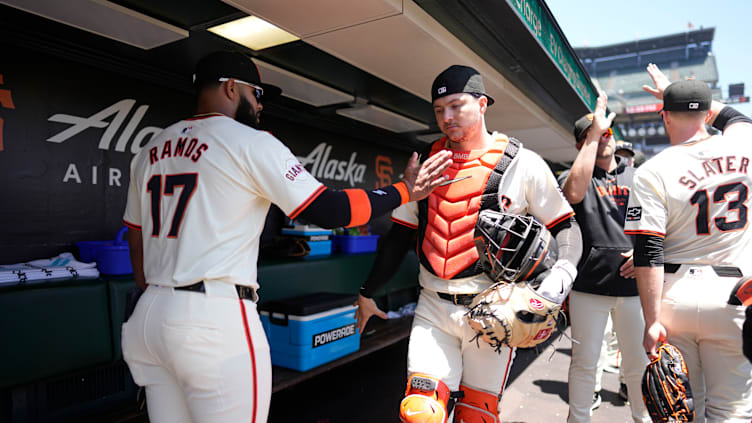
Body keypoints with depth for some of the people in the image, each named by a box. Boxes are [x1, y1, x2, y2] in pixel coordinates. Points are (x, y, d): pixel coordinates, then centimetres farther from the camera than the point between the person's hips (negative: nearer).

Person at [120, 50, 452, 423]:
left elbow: (137, 247, 18)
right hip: (215, 319, -8)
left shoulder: (150, 151, 15)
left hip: (149, 314, 8)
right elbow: (327, 210, -12)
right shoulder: (250, 142, -6)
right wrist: (404, 190, 0)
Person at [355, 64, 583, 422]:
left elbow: (567, 231, 2)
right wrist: (367, 293, 17)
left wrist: (552, 291, -13)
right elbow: (400, 233, 13)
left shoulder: (522, 164, -2)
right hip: (433, 311, 3)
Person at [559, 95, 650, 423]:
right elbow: (574, 192, -24)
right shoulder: (572, 177, 2)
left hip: (633, 283, 3)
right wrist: (592, 133, -19)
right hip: (588, 285, -3)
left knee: (639, 364, 14)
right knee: (584, 362, 7)